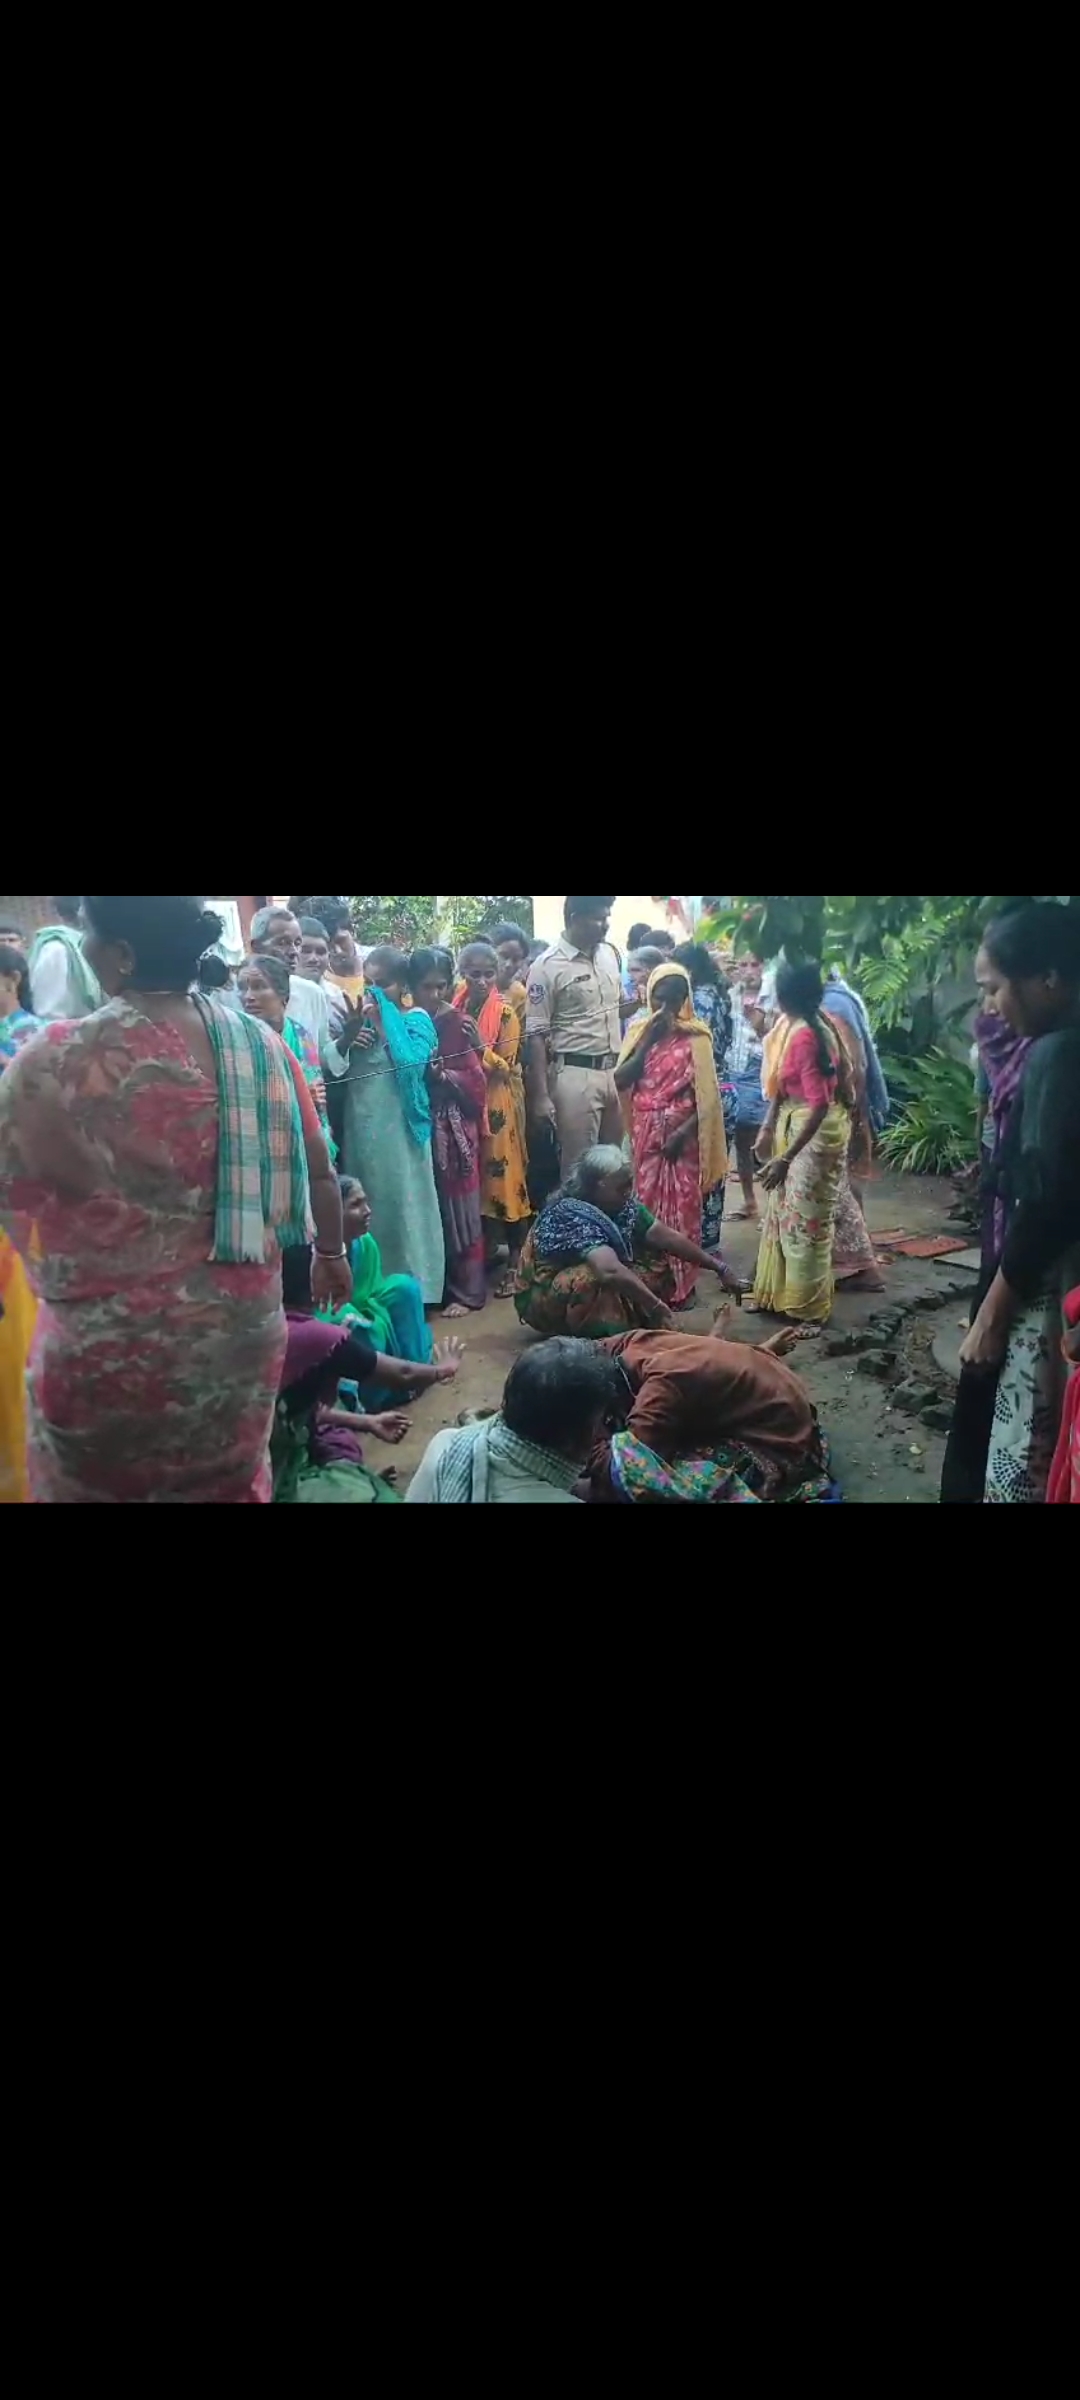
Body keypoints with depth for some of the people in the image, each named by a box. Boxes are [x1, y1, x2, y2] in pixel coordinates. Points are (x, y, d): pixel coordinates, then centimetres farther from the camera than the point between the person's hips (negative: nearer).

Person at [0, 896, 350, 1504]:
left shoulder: (55, 1063, -17)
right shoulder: (262, 1045, -2)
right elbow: (318, 1173, 7)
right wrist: (333, 1253, 24)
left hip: (107, 1347, -4)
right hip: (243, 1327, 4)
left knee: (102, 1485, 19)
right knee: (230, 1480, 24)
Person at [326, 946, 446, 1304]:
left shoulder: (416, 1020, -2)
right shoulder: (357, 1016, 10)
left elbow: (411, 1065, -19)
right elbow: (330, 1064, 3)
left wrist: (383, 1022, -14)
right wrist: (347, 1035, -14)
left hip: (399, 1124, -4)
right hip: (362, 1124, 4)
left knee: (403, 1202, 0)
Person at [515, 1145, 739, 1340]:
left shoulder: (622, 1205, -7)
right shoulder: (573, 1216, -32)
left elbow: (667, 1237, -5)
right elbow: (610, 1272, -44)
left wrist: (719, 1268, -5)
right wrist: (656, 1306, -42)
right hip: (543, 1299, -8)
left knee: (657, 1262, -3)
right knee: (603, 1280, -36)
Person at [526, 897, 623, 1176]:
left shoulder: (610, 953, 8)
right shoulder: (548, 966, -10)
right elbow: (537, 1034, -11)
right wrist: (541, 1095, -14)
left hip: (615, 1070, 6)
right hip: (575, 1074, -6)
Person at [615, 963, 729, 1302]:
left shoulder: (696, 1036, -4)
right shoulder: (639, 1031, 6)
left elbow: (706, 1095, -6)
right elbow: (620, 1080, -5)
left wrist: (684, 1131, -15)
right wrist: (647, 1041, -11)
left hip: (681, 1133, -3)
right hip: (646, 1133, 3)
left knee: (683, 1207, 1)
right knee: (647, 1204, 7)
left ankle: (682, 1285, 9)